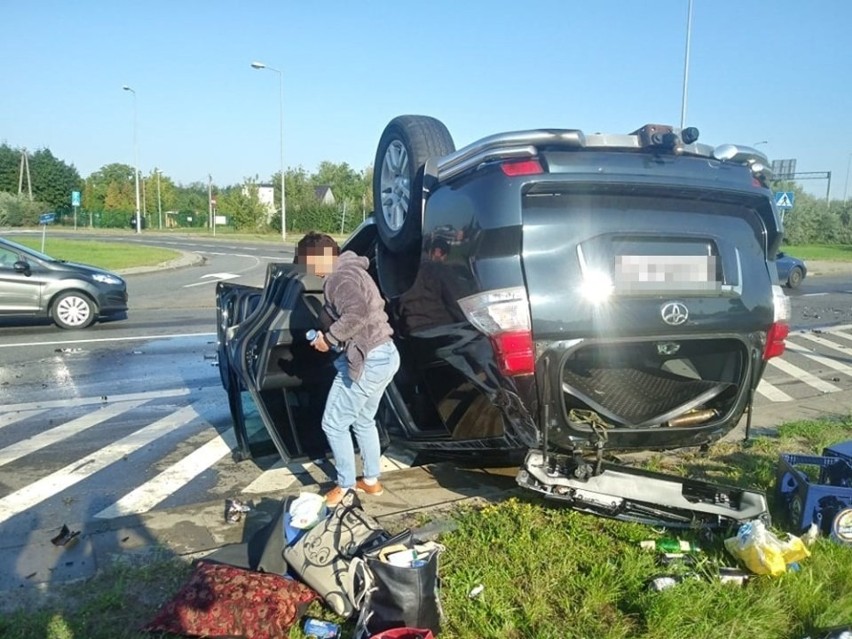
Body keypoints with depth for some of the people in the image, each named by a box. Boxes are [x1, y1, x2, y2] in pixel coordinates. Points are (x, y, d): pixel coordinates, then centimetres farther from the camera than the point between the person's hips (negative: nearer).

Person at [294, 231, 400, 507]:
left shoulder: (338, 278, -15)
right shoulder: (351, 271, 17)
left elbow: (357, 313, -33)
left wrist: (329, 338, -19)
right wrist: (332, 336, 11)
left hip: (367, 361, -11)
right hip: (384, 355, 11)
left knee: (334, 424, 4)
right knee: (363, 421, 23)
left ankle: (345, 486, 17)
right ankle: (371, 480, 34)